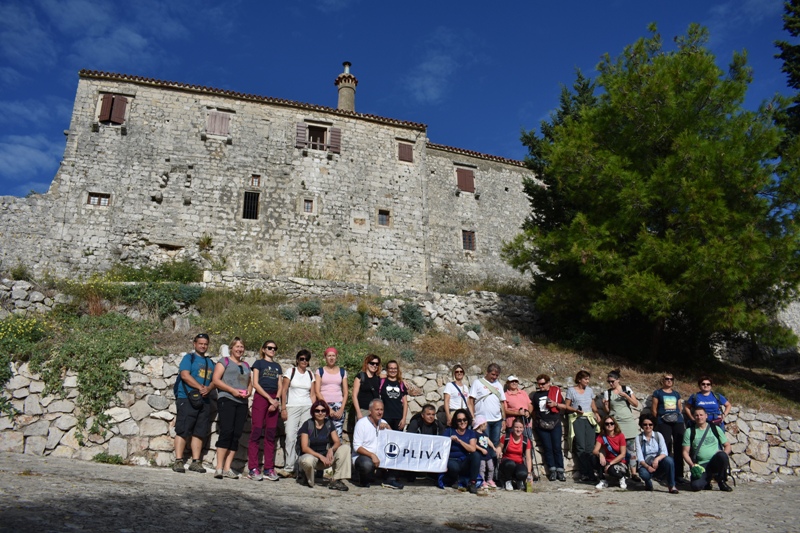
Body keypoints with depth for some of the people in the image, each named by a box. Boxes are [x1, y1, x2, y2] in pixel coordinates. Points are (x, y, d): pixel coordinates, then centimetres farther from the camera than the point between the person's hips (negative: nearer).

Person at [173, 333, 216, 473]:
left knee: (199, 432, 5)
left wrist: (208, 389, -9)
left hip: (204, 401, 6)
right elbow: (185, 375, -11)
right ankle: (178, 461, -4)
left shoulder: (210, 362, 19)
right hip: (187, 399, -6)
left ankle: (196, 462, 9)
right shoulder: (189, 357, 3)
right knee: (183, 430, -7)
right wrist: (200, 387, -18)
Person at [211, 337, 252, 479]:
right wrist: (233, 390, -13)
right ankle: (219, 468, -11)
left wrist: (248, 392, 1)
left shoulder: (246, 365, 23)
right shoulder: (224, 361, 6)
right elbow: (216, 380, -3)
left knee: (236, 435, 0)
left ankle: (227, 468, 4)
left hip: (242, 403, 6)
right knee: (226, 432, -15)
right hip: (227, 400, -5)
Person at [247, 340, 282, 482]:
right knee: (257, 432, -8)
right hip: (260, 397, -4)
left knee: (271, 434, 3)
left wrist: (276, 399, -5)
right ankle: (253, 469, -6)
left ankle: (269, 468, 6)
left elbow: (280, 386, 14)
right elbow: (255, 384, -3)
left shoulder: (277, 366, 19)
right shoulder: (259, 363, 6)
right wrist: (269, 398, -11)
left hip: (274, 399, 4)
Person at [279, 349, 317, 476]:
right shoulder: (290, 371, 5)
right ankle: (289, 468, -3)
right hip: (292, 407, -2)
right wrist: (283, 408, -7)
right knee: (290, 437, -10)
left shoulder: (310, 374, 14)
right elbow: (283, 391, 1)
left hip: (307, 408, 3)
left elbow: (312, 394, 13)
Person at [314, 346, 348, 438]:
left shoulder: (342, 371, 12)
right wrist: (327, 408, -8)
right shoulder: (320, 371, 7)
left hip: (338, 405, 1)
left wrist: (342, 409, -3)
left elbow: (345, 392, 10)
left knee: (337, 435, -8)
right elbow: (317, 391, 0)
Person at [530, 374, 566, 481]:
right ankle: (552, 470, 6)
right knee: (547, 448, -1)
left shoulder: (556, 391, 5)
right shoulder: (535, 395, 12)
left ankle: (560, 471, 3)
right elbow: (533, 410, 20)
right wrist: (534, 421, 9)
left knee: (557, 447, -4)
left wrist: (555, 404, -10)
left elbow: (564, 406, 6)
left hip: (555, 424, -2)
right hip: (541, 425, 2)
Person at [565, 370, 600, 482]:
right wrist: (575, 410, -15)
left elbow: (593, 405, 20)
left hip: (589, 419, 4)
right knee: (581, 447, -9)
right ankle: (585, 474, -6)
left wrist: (596, 413, 2)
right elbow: (566, 406, 2)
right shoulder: (571, 390, 3)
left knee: (590, 447, -4)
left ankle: (588, 474, -1)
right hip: (577, 419, -4)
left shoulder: (590, 390, 16)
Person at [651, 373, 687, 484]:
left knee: (679, 448, -1)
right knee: (666, 448, -9)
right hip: (663, 423, -3)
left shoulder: (676, 394, 19)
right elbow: (654, 409, 6)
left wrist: (679, 416, 7)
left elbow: (680, 408, 22)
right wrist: (657, 421, 2)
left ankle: (679, 474, 6)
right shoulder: (657, 393, 8)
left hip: (678, 421, 4)